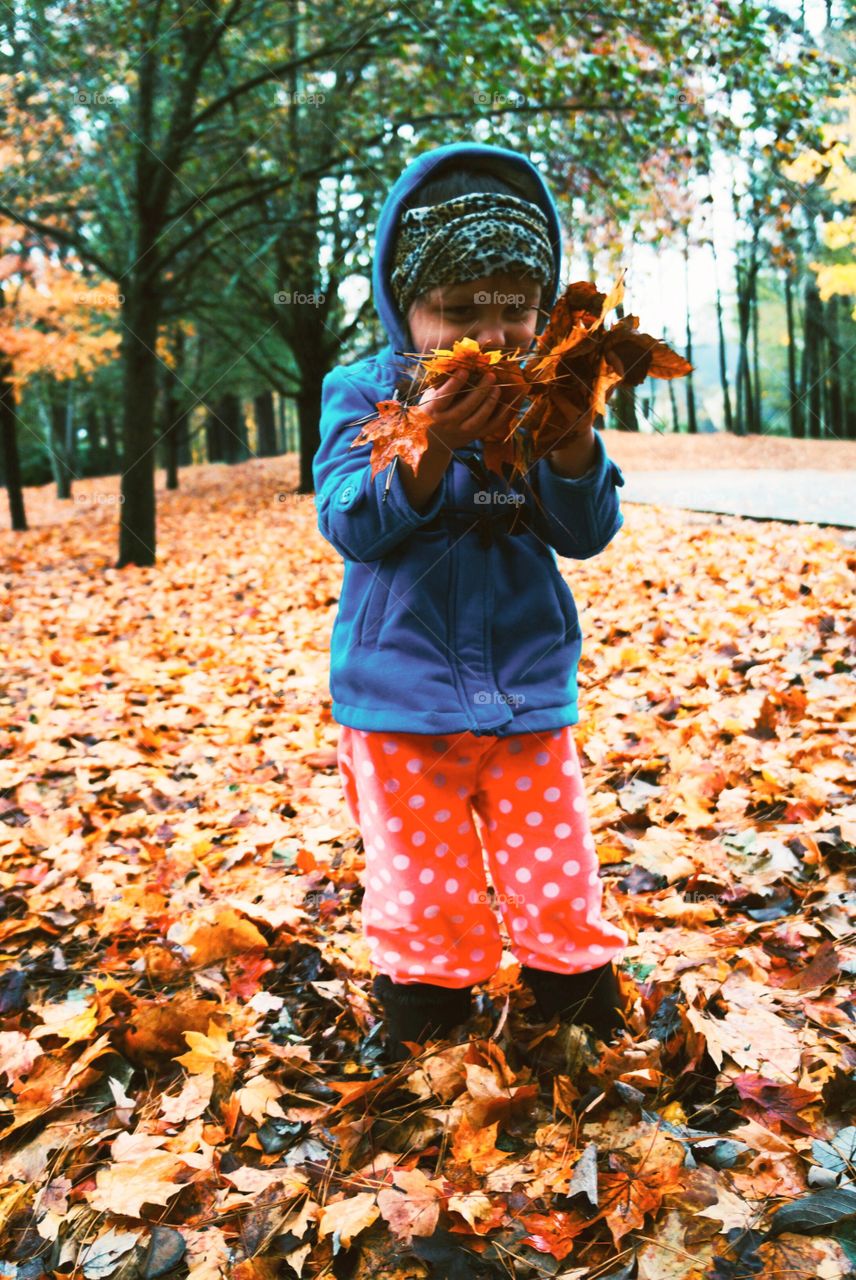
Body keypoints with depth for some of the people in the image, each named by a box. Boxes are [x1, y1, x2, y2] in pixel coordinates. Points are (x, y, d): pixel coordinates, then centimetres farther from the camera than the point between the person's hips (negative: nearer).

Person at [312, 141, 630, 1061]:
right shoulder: (362, 392, -5)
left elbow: (585, 533, -6)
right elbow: (351, 526, -16)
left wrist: (572, 438, -25)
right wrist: (429, 447, -33)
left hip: (529, 694, 2)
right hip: (400, 701, -1)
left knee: (560, 893, 11)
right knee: (424, 906, 10)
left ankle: (590, 1044, 34)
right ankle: (424, 1040, 34)